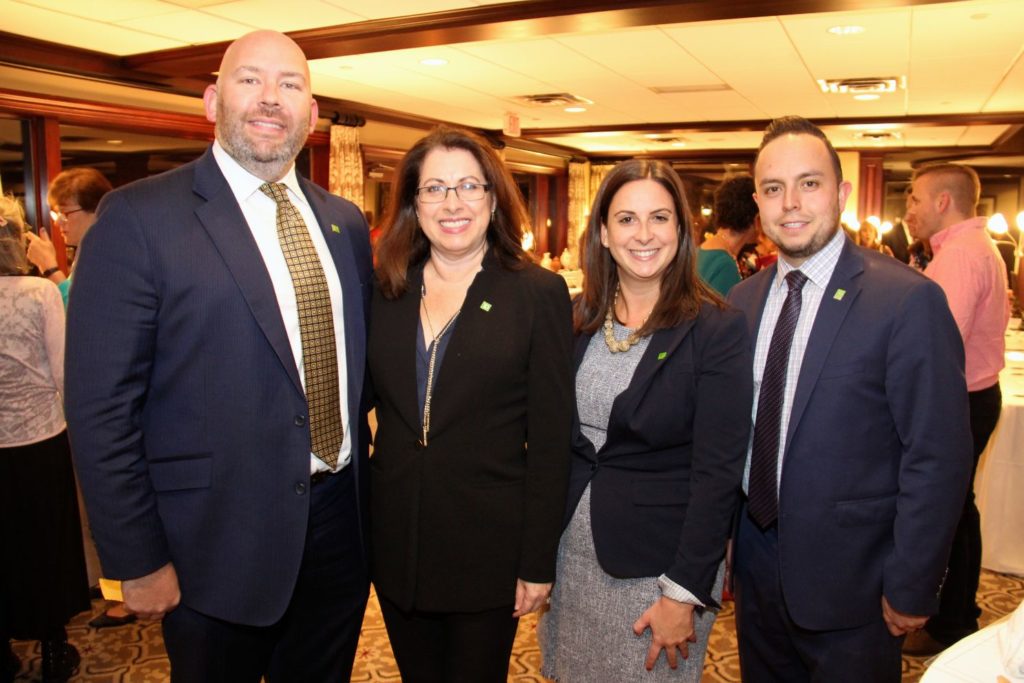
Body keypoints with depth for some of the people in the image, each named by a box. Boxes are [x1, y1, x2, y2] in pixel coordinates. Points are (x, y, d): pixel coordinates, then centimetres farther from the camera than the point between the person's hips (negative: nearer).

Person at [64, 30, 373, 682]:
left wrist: (367, 493, 9)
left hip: (340, 525, 5)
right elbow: (102, 406, -12)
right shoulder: (138, 217, -11)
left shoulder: (346, 222, 5)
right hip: (218, 542, -4)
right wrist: (139, 562, -10)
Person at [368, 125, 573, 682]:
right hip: (395, 545, 4)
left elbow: (550, 439, -9)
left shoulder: (539, 294, -8)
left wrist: (538, 562, -9)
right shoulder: (385, 292, 3)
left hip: (487, 548, -3)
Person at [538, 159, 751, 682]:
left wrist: (684, 593, -15)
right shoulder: (577, 320, 0)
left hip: (657, 565, -4)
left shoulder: (717, 330, -14)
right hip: (570, 554, 5)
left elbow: (717, 473, -15)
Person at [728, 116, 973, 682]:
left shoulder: (908, 301, -16)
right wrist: (725, 545, 6)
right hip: (757, 572, 5)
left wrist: (911, 590, -12)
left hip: (849, 587, -5)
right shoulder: (743, 300, 2)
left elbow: (937, 460, -15)